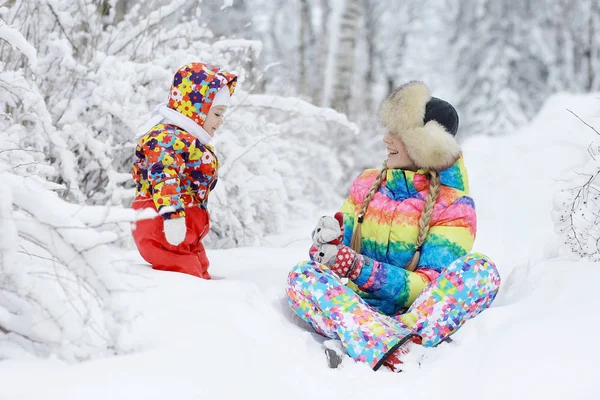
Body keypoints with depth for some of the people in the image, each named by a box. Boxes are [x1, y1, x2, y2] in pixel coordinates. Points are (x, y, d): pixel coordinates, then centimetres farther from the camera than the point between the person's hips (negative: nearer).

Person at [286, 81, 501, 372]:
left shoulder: (455, 207, -2)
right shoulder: (367, 184, 12)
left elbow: (432, 287, -11)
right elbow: (343, 254, 13)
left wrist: (357, 268, -21)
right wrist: (328, 244, -12)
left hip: (424, 314, -2)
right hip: (362, 310, 3)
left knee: (481, 270, -26)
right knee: (303, 277, -26)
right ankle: (397, 358, -49)